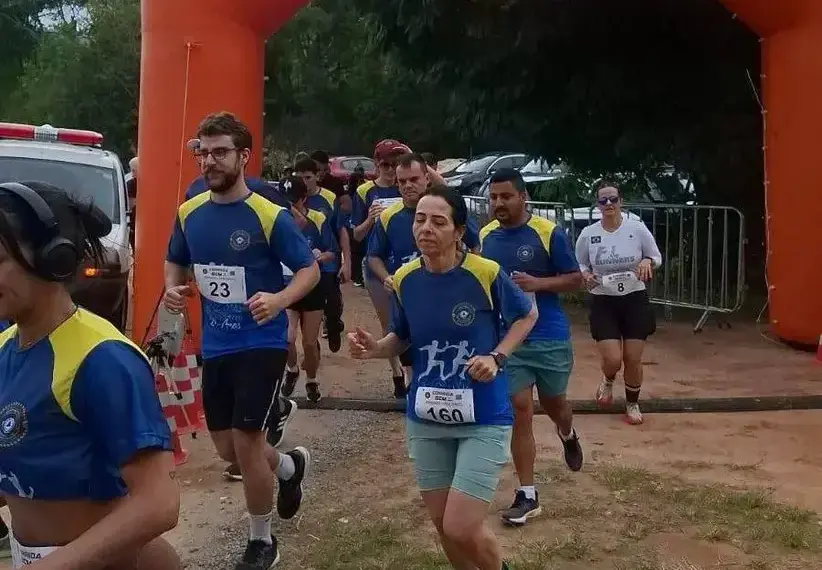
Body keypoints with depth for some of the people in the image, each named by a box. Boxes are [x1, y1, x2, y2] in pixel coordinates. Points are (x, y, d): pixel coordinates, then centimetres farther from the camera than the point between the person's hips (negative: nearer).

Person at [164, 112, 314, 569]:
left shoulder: (270, 216, -14)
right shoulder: (189, 213, 2)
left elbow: (311, 270, -10)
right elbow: (176, 263, 17)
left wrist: (280, 299, -29)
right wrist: (173, 289, -5)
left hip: (262, 344, -6)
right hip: (215, 346, 6)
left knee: (245, 444, -6)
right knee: (227, 449, 12)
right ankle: (291, 466, 45)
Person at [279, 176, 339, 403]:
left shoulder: (319, 220, -11)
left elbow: (333, 253, -5)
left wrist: (321, 256, -26)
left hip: (314, 287, 0)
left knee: (310, 342, 7)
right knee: (287, 338, -14)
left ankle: (312, 382, 34)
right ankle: (292, 370, 19)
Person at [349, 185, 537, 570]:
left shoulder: (486, 274, -16)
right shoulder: (404, 280, -5)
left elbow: (527, 315, 1)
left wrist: (497, 357, -13)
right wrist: (375, 348, -11)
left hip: (483, 420, -4)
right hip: (426, 420, 4)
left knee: (461, 529, -7)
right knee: (442, 523, 14)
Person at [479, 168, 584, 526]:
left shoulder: (548, 232, -10)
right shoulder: (484, 237, 3)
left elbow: (576, 279, -6)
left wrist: (537, 283, -22)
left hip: (549, 338, -2)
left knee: (553, 403, 16)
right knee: (519, 411, -1)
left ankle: (567, 435, 54)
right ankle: (527, 495, 6)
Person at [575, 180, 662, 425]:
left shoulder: (637, 228, -7)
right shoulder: (588, 234, -5)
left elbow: (657, 257, 4)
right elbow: (579, 265, 8)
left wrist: (647, 261, -18)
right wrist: (585, 275, -15)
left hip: (635, 300, 0)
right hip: (603, 303, 0)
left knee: (633, 360, 5)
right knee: (612, 360, -9)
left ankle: (632, 404, 30)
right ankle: (608, 381, 30)